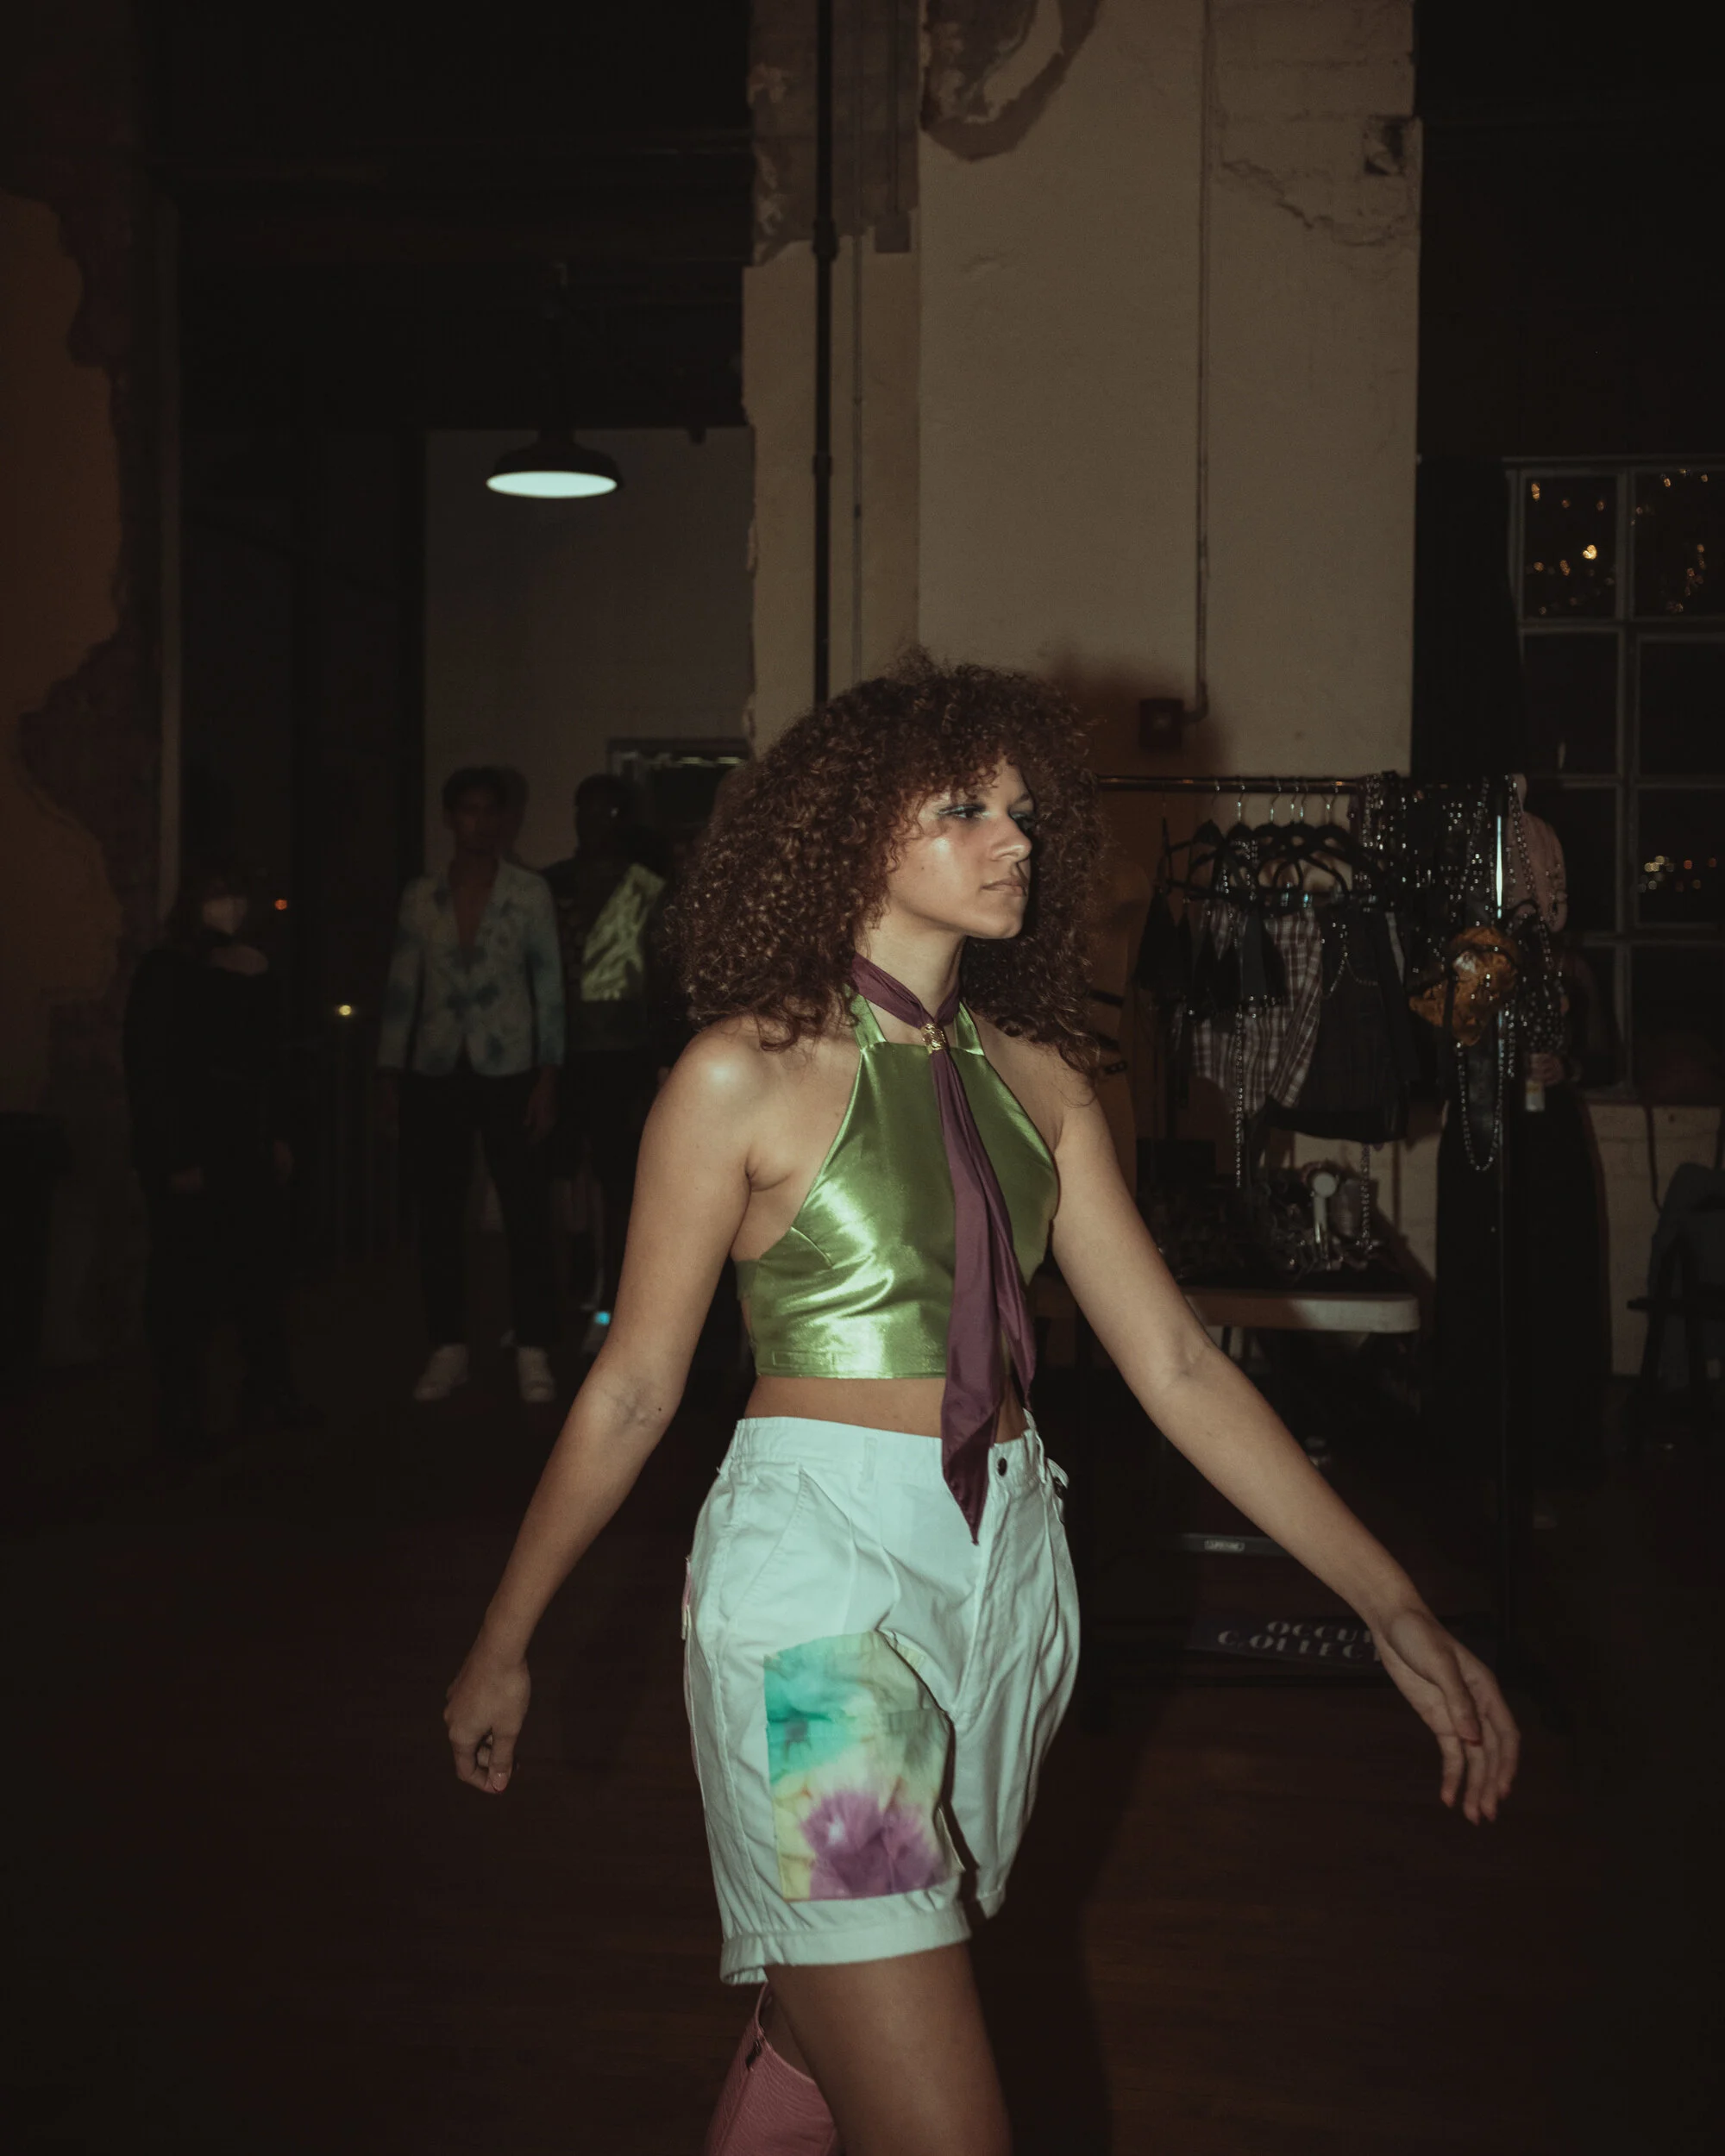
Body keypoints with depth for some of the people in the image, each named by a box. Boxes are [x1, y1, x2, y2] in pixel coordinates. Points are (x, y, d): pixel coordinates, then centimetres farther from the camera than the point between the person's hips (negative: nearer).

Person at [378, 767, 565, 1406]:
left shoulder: (529, 892, 1)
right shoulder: (420, 896, 7)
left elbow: (549, 985, -1)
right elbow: (402, 987, 9)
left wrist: (548, 1076, -7)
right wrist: (388, 1073, 5)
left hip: (508, 1072, -2)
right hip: (436, 1073, 3)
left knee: (527, 1213, -4)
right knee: (439, 1216, 6)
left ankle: (533, 1353, 4)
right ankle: (448, 1350, 16)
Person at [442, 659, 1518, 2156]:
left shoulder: (1037, 1080, 8)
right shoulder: (748, 1073, -7)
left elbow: (1174, 1361, 6)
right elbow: (634, 1386, -1)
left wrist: (1391, 1606, 1)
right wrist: (504, 1643, 4)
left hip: (1008, 1567, 5)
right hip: (818, 1564, -5)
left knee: (824, 2031, 16)